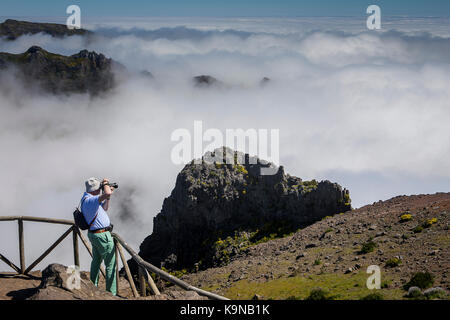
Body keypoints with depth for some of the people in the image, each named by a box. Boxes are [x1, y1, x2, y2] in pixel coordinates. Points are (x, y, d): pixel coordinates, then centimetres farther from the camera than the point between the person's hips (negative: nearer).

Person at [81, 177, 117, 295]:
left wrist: (108, 197, 7)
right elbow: (107, 193, -40)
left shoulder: (87, 198, 9)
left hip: (94, 235, 11)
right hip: (102, 235, -11)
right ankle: (111, 293, -1)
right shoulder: (90, 200, -24)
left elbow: (105, 208, 21)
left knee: (96, 261, 21)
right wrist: (106, 184, -20)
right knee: (111, 264, -3)